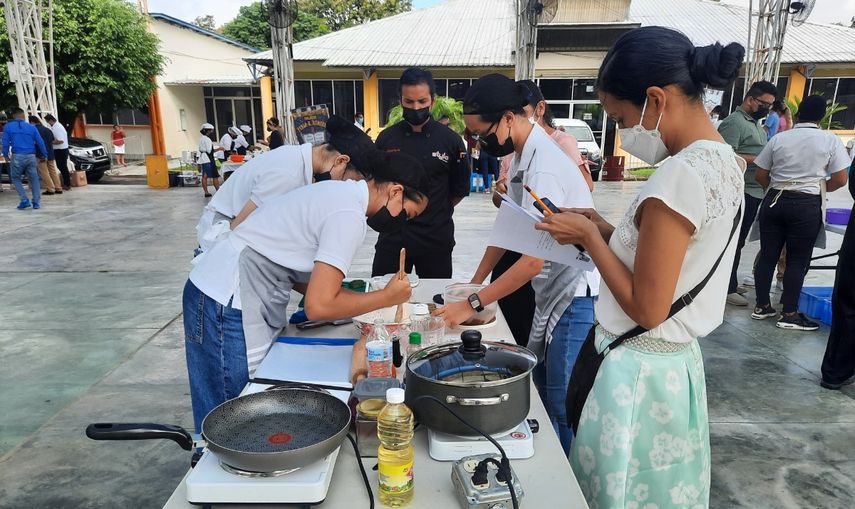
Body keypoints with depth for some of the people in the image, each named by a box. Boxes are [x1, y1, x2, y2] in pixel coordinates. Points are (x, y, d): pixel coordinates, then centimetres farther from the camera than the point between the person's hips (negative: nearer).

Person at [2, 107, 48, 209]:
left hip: (17, 157, -1)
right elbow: (40, 142, 7)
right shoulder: (31, 127, 7)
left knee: (16, 179, 14)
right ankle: (36, 203, 7)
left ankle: (24, 200, 0)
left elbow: (5, 142, 0)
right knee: (34, 179, 9)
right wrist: (44, 155, 16)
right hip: (31, 157, 1)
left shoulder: (8, 127, 4)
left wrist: (6, 155, 11)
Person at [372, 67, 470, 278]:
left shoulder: (451, 140, -3)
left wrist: (437, 213, 4)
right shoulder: (386, 138, 1)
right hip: (393, 236, 1)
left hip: (436, 238, -1)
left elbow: (459, 190, 6)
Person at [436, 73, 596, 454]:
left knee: (564, 407, 2)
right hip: (555, 294, 10)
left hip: (576, 297, -10)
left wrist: (473, 304, -22)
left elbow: (536, 259, -27)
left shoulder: (543, 168, -25)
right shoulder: (524, 157, 6)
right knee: (543, 387, 20)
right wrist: (475, 284, 13)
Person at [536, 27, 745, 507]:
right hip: (677, 362, 9)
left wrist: (589, 236, -13)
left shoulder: (681, 175, -25)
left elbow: (647, 308, -22)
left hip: (638, 374, -9)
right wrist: (606, 230, 4)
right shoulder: (723, 160, 4)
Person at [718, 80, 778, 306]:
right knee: (732, 241, -5)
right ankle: (727, 289, 2)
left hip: (754, 192, 10)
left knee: (737, 241, 15)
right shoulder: (734, 122, -12)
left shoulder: (755, 123, 19)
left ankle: (729, 283, 24)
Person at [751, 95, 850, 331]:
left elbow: (761, 175, 4)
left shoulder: (779, 138, 3)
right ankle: (789, 314, 9)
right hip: (807, 205, -2)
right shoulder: (831, 141, -3)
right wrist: (818, 187, 13)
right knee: (798, 260, 4)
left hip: (774, 201, 3)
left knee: (767, 255, 9)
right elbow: (840, 179, -4)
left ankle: (762, 306, 17)